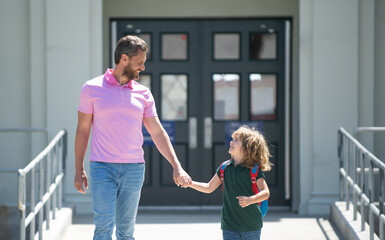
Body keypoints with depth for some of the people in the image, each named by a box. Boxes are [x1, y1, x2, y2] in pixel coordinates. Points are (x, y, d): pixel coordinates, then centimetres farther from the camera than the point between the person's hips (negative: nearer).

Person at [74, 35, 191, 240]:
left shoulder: (143, 93, 9)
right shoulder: (92, 88, 1)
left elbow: (157, 132, 11)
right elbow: (83, 130, 5)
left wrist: (176, 167, 4)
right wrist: (79, 170, 2)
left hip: (134, 169, 3)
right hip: (102, 167, -3)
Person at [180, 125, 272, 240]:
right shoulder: (225, 167, 5)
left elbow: (266, 192, -12)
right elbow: (209, 188, 14)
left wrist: (250, 200, -29)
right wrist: (190, 183, 3)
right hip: (229, 225, 3)